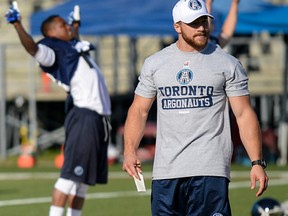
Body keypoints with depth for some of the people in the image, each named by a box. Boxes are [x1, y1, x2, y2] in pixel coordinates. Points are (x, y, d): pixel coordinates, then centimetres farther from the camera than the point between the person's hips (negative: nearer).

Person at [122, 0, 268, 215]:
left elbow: (244, 114, 2)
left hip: (210, 170, -3)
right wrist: (130, 150, -2)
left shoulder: (228, 64, 3)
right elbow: (139, 110, 15)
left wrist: (257, 162, -7)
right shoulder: (154, 63, 12)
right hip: (165, 171, 3)